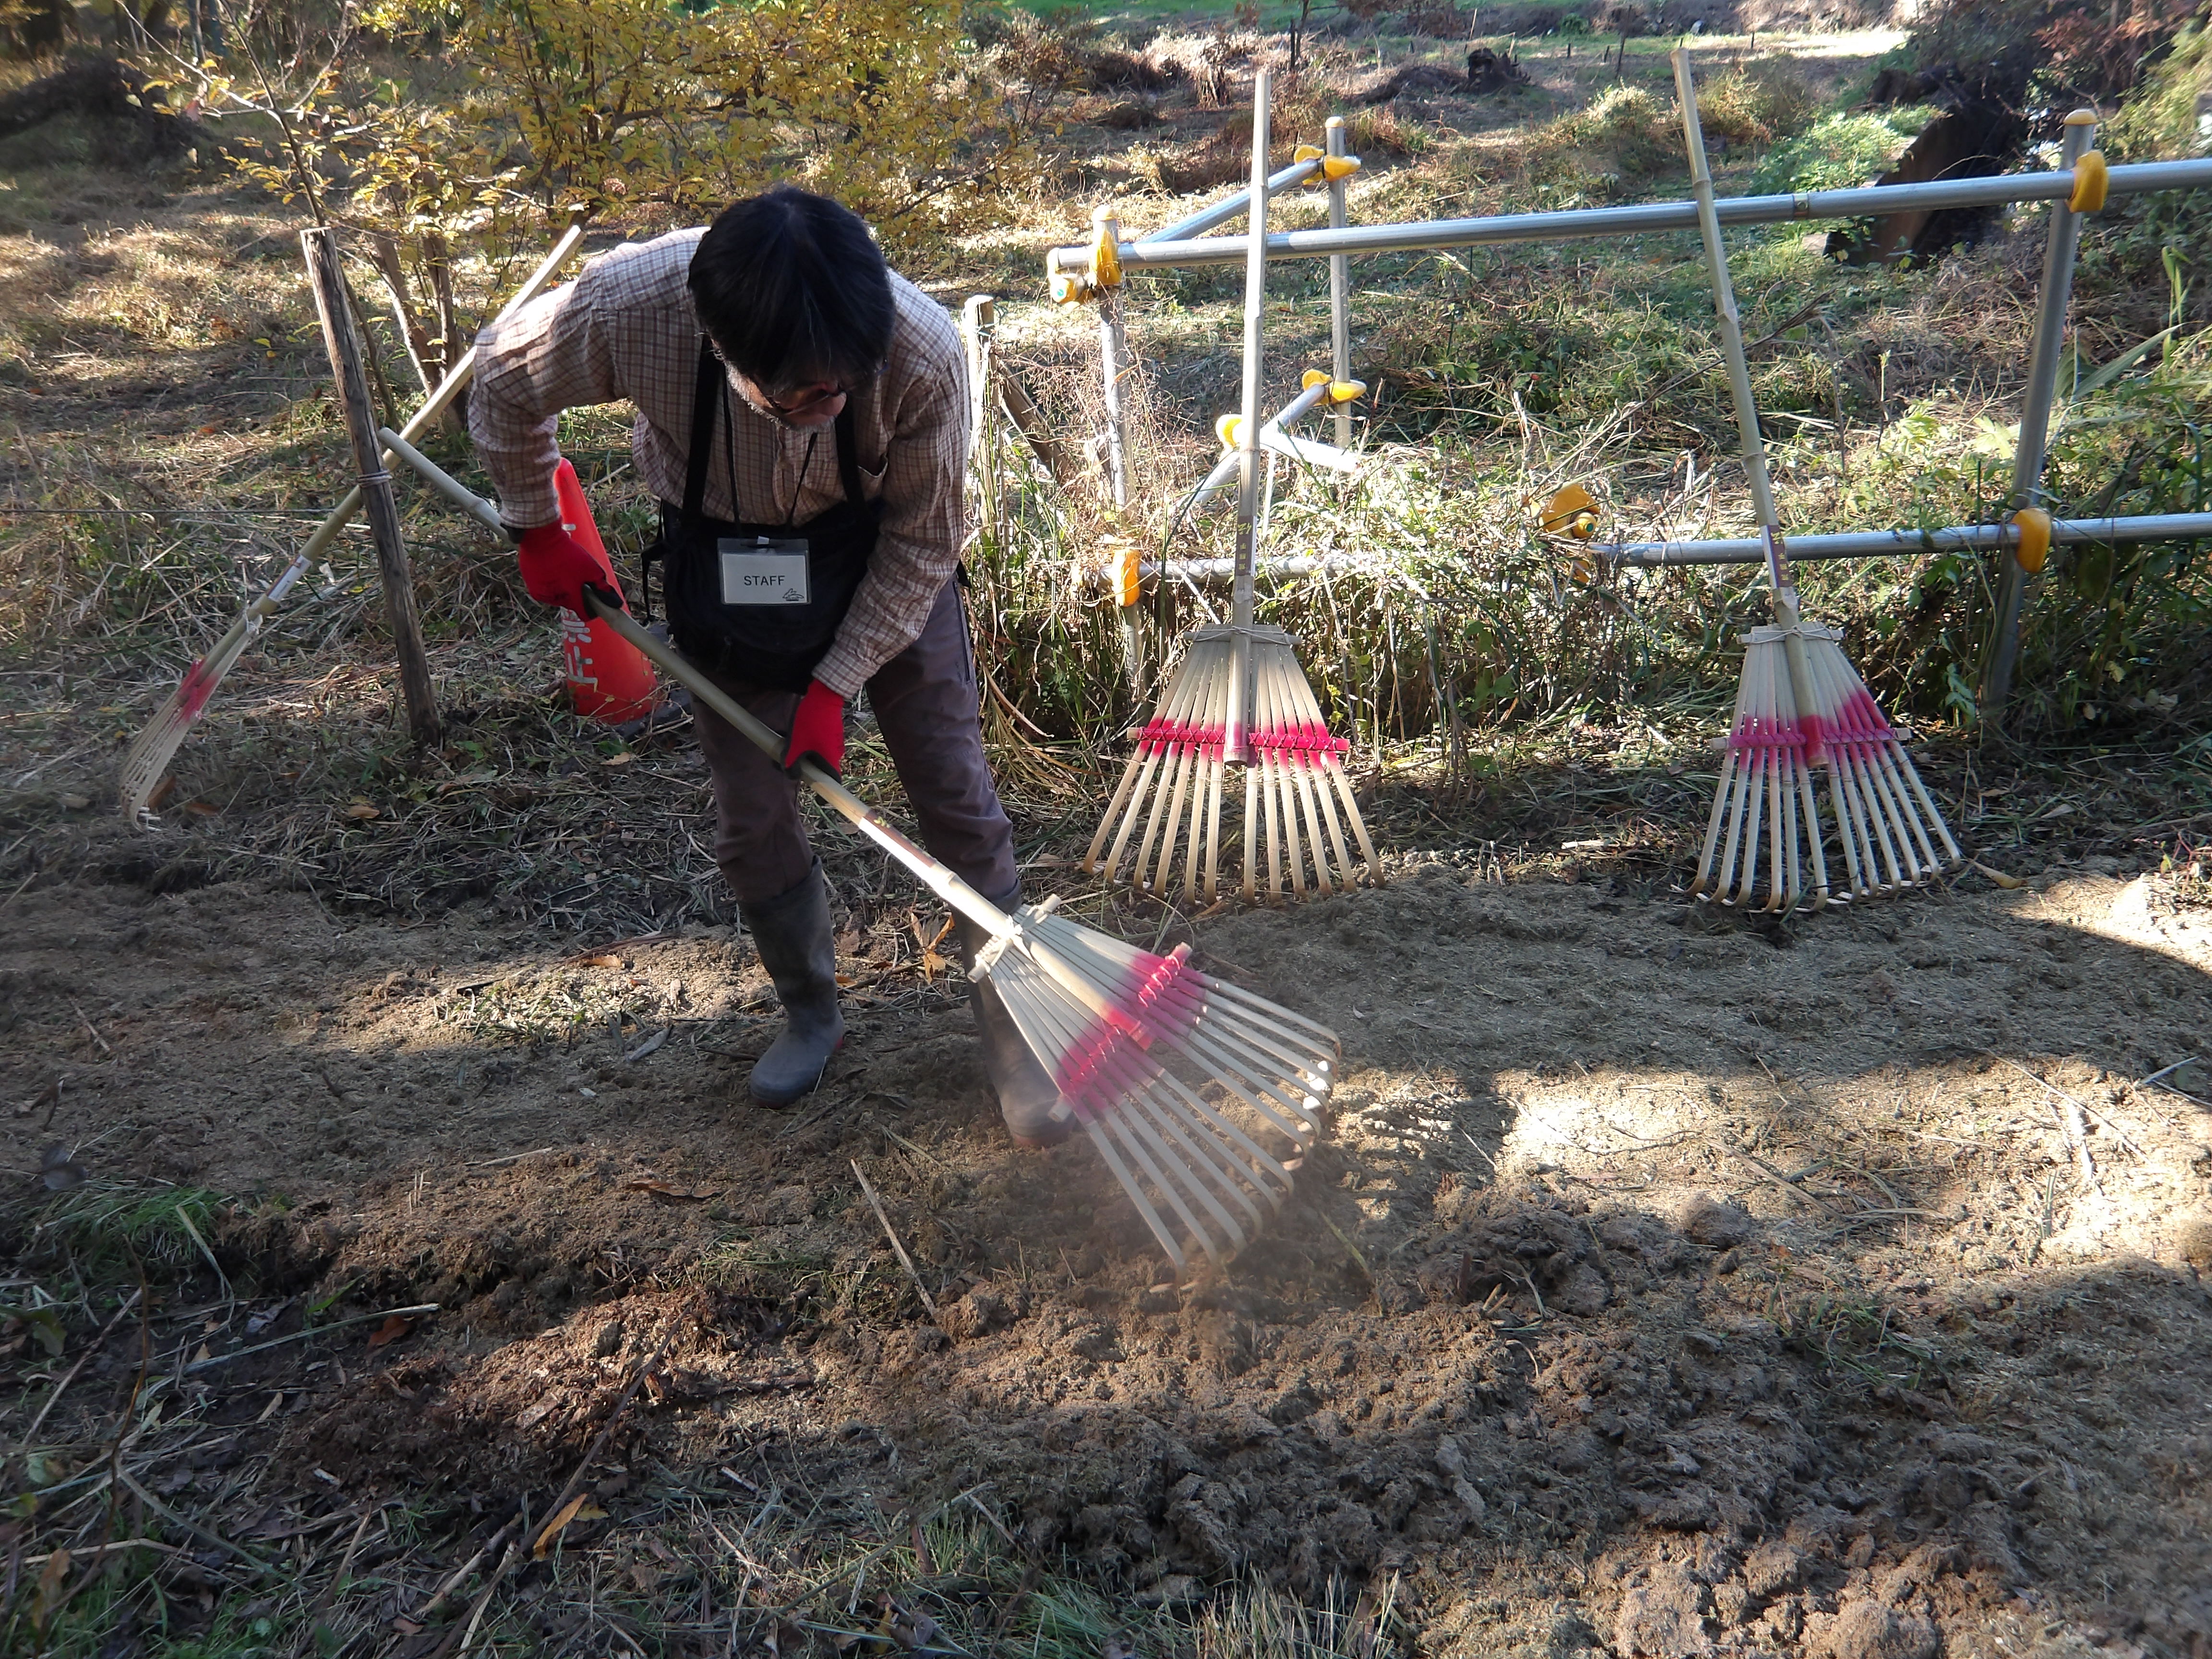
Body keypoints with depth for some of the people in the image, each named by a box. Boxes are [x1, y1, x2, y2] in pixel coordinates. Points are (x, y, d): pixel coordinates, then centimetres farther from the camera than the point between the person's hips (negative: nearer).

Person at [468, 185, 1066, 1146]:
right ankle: (811, 1012, 31)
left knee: (957, 796, -1)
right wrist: (537, 533, 0)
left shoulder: (923, 353, -36)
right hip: (722, 560, 1)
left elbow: (923, 542, -19)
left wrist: (837, 682, -19)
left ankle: (1010, 1030, 15)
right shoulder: (628, 308, -34)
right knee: (753, 822, 6)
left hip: (881, 559, -1)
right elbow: (503, 383, -11)